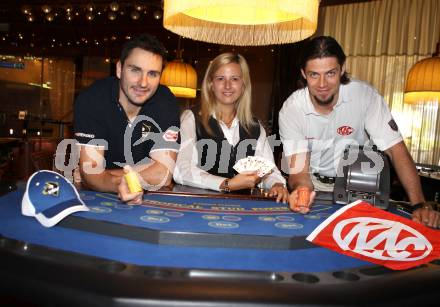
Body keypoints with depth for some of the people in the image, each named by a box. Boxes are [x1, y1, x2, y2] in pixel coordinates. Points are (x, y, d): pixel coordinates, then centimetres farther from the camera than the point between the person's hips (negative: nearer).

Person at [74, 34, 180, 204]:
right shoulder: (91, 99, -13)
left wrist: (105, 175, -17)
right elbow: (90, 173, -18)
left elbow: (163, 174, -17)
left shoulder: (165, 102, -12)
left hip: (151, 197, 1)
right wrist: (118, 184, -37)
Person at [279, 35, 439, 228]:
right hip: (314, 183, 2)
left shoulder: (364, 95, -18)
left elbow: (396, 150, -17)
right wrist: (301, 189, -44)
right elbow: (299, 170, -20)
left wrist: (419, 205, -25)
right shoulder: (290, 110, -18)